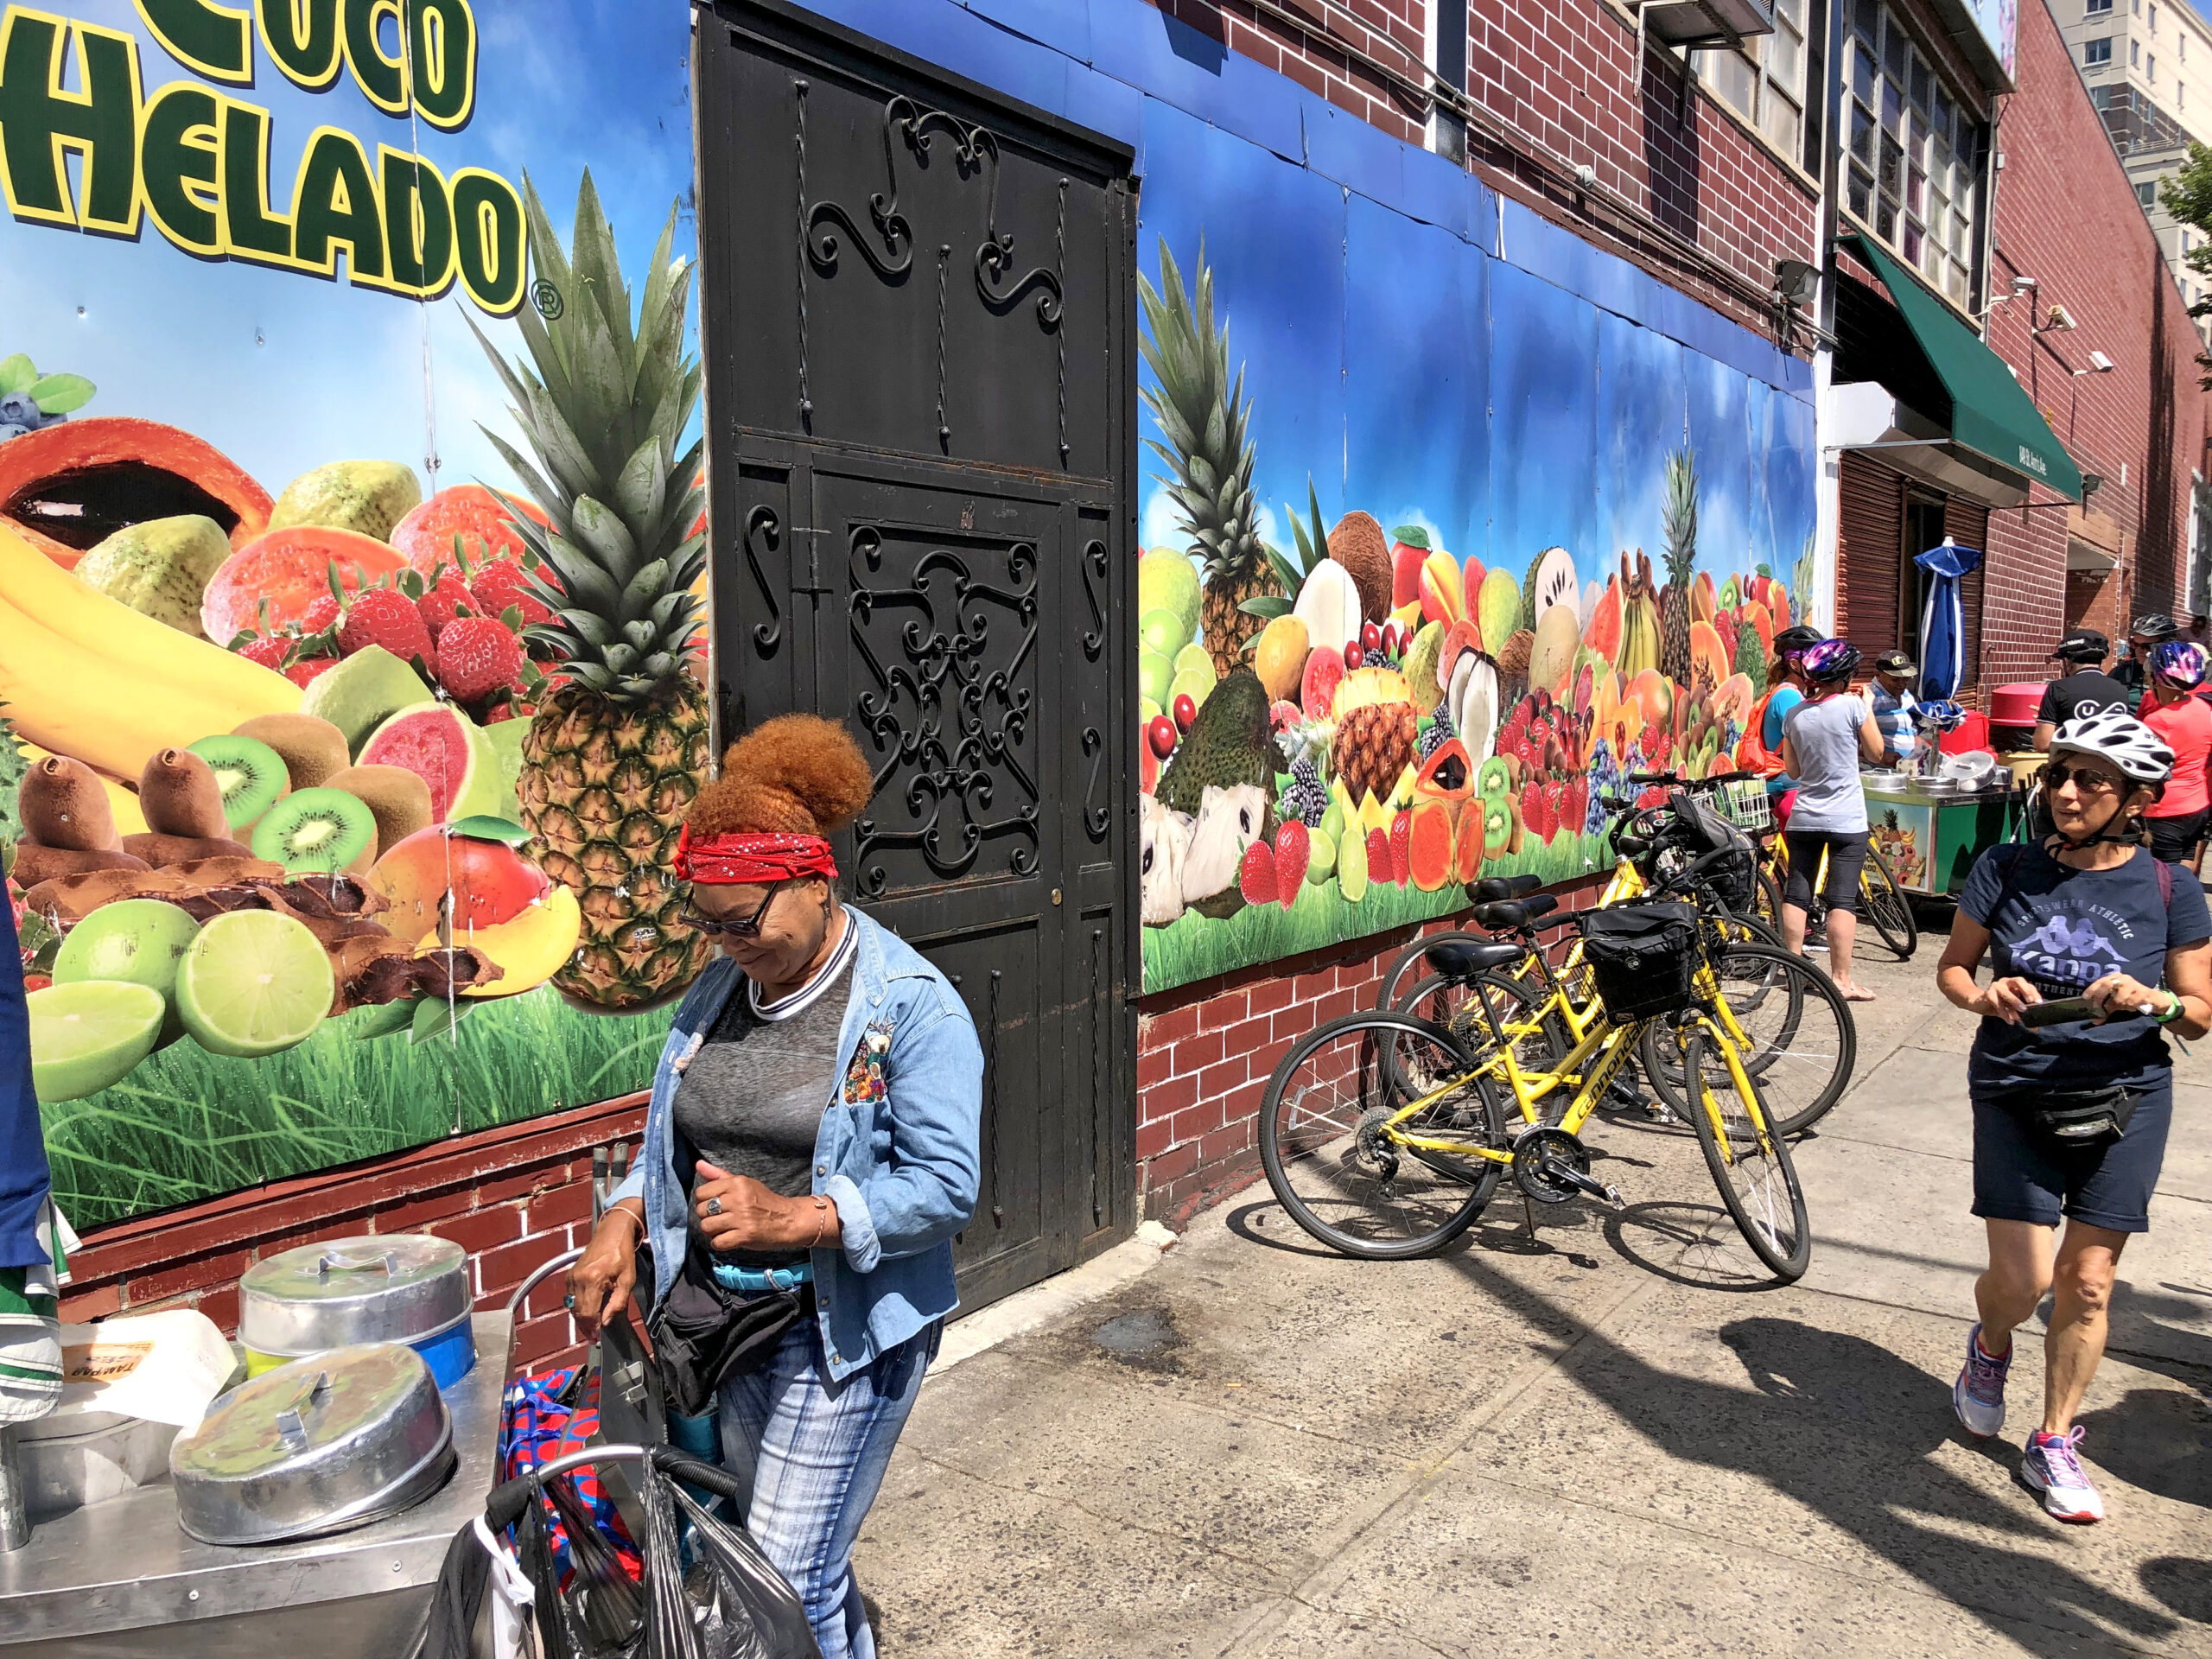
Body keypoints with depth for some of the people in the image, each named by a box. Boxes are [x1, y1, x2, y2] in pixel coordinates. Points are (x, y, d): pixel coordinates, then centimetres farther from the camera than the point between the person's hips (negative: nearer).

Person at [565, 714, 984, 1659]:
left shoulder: (911, 1005, -16)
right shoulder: (721, 988, 4)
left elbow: (949, 1185, -19)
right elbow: (675, 1137, 15)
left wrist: (792, 1218, -26)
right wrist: (624, 1220, -4)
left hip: (846, 1329, -6)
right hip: (728, 1321, 6)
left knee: (787, 1579, -3)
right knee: (811, 1559, 19)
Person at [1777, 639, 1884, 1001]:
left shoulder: (1794, 715, 2)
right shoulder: (1852, 706, -10)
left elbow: (1793, 770, 9)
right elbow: (1875, 752, 2)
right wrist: (1867, 709, 9)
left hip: (1803, 818, 4)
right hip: (1846, 820, -4)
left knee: (1795, 895, 10)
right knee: (1842, 900, -3)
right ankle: (1841, 979, -3)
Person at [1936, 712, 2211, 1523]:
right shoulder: (2005, 869, -5)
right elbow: (1951, 968, 4)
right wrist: (1985, 997, -17)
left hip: (2123, 1102, 1)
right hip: (2015, 1097, 0)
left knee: (2086, 1284, 4)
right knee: (2022, 1278, -6)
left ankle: (2053, 1445, 23)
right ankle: (1990, 1345, 31)